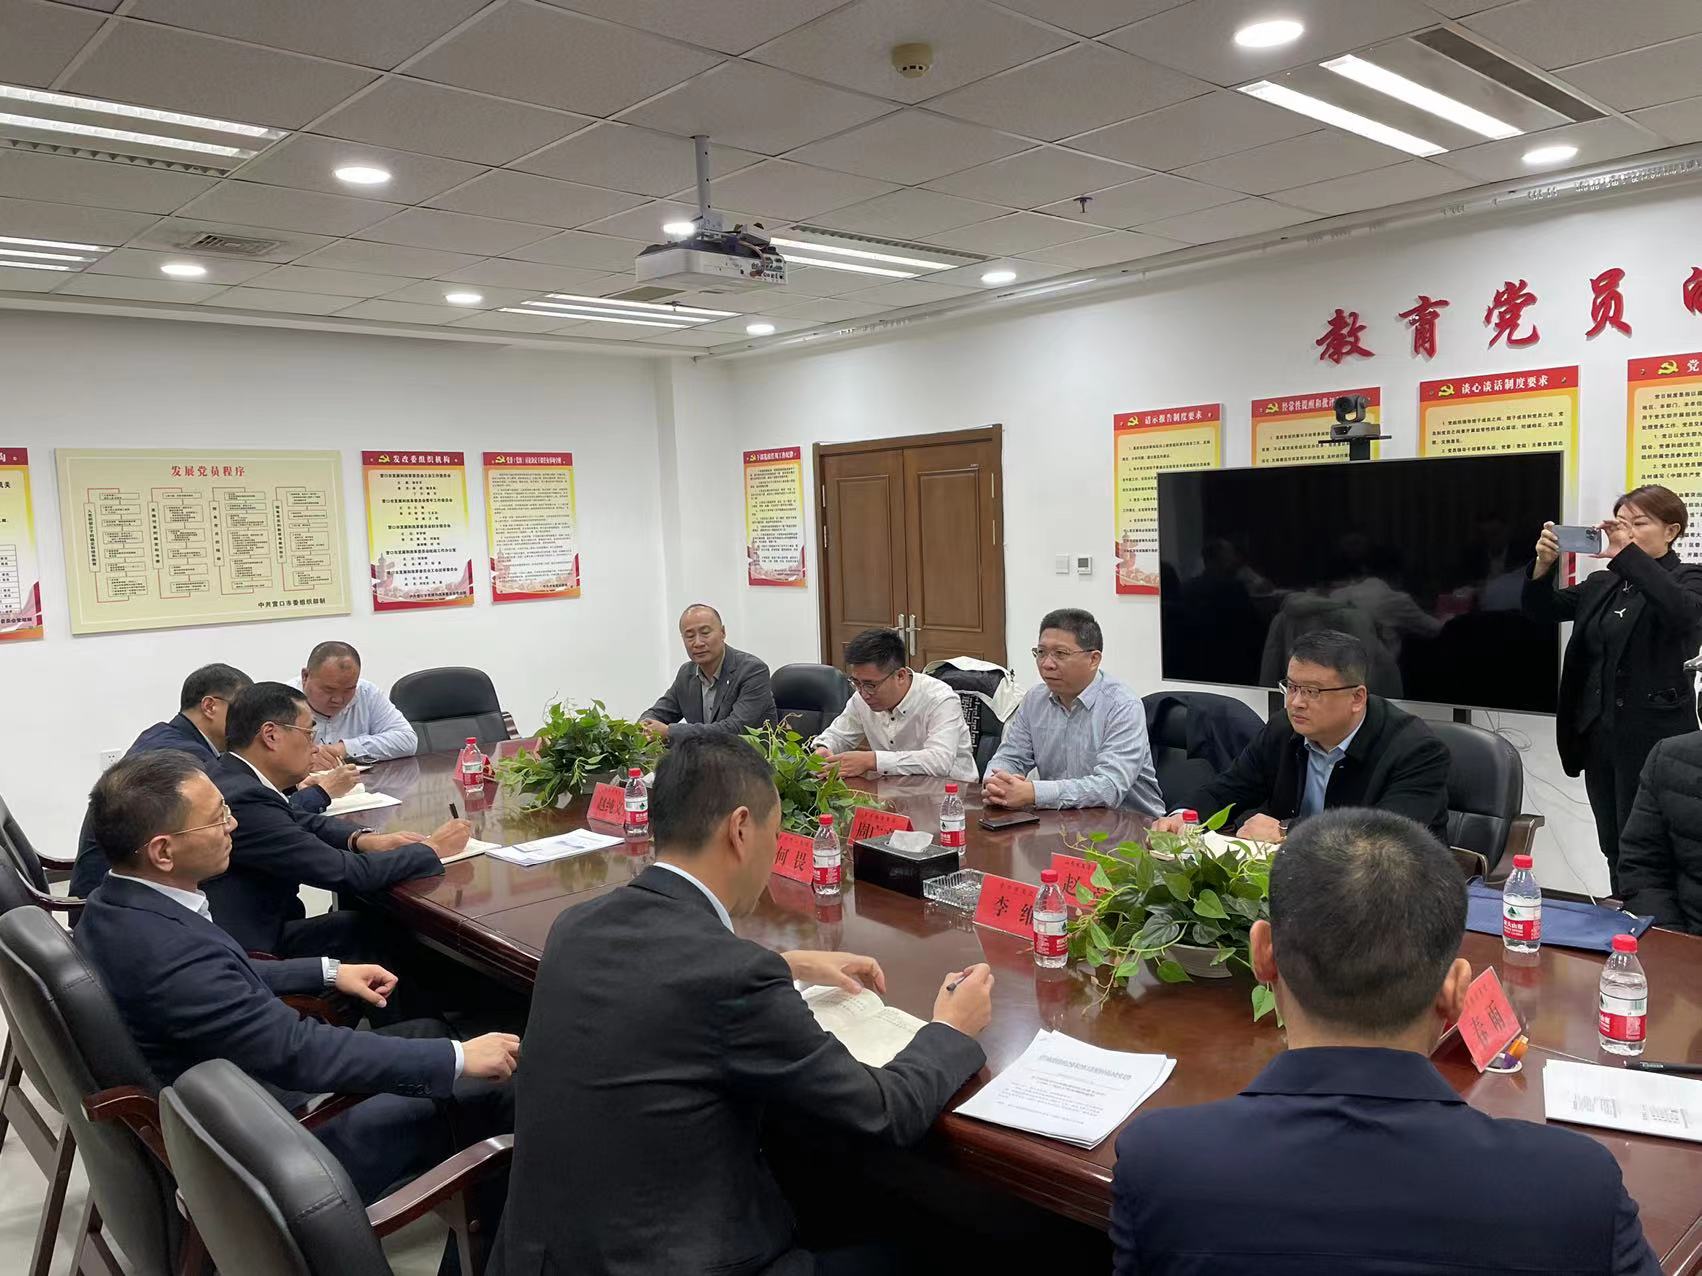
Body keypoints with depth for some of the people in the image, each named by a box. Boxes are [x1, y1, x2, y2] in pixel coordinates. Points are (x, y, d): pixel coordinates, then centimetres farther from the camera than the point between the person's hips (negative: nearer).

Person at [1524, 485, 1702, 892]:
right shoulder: (1603, 584, 14)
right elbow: (1542, 609, 6)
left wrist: (1627, 554, -30)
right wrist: (1544, 564, -13)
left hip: (1654, 736, -6)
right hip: (1599, 731, 6)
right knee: (1614, 847, 13)